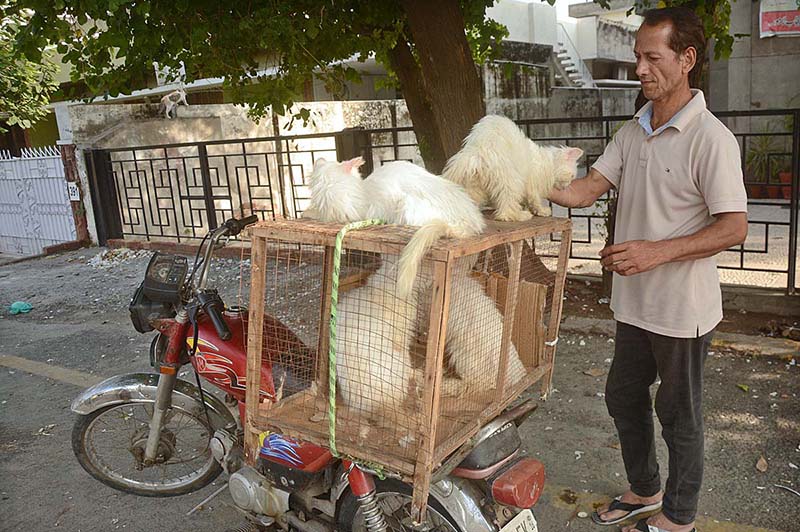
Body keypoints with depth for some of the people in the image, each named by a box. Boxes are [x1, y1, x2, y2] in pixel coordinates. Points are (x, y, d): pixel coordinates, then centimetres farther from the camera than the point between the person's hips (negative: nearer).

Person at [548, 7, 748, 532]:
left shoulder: (711, 139, -18)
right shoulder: (633, 131, 6)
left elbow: (734, 228, -18)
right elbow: (587, 189, 1)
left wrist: (658, 251, -28)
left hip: (683, 309, -7)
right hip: (635, 302, 8)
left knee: (679, 414, 10)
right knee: (624, 399, 20)